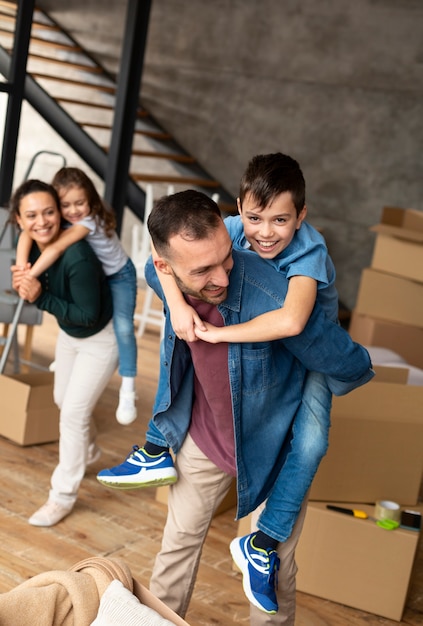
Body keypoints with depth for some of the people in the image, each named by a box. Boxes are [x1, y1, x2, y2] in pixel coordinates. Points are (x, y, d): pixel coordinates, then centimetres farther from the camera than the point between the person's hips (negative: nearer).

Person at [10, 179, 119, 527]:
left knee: (73, 411, -7)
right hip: (68, 333, 8)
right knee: (63, 399, 23)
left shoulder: (78, 257, -38)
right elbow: (40, 288, -2)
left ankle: (63, 496, 10)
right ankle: (86, 450, 53)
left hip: (101, 338, -8)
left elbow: (88, 316, -30)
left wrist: (41, 297, -36)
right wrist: (25, 285, -24)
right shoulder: (31, 246, -16)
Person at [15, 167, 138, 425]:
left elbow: (56, 249, -46)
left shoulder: (90, 221, -35)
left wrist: (30, 276, -46)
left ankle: (128, 388, -16)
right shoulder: (61, 219, -15)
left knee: (123, 326, -20)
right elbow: (27, 233, -25)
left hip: (119, 275, -7)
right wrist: (21, 267, -40)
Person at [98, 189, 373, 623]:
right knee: (179, 542, 20)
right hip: (202, 436, 4)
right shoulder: (160, 276, -21)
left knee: (272, 569, 11)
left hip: (269, 446, -4)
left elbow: (353, 369, -23)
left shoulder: (274, 302, -39)